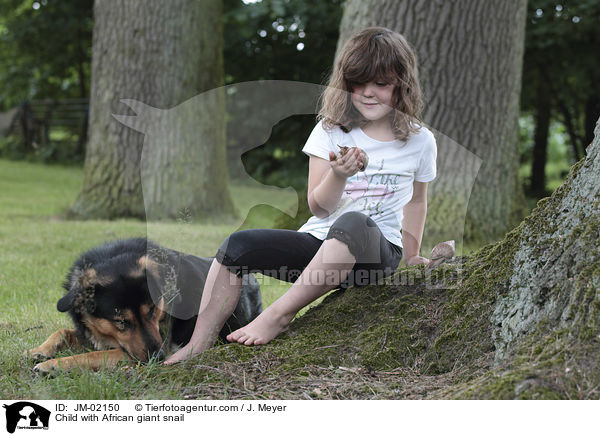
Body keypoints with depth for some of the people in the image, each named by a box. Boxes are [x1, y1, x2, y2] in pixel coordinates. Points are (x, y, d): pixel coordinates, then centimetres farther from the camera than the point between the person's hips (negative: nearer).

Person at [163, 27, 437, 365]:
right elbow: (319, 208, -1)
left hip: (377, 251, -2)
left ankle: (280, 314, -32)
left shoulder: (420, 141, 4)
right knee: (237, 246, -22)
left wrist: (411, 255, 20)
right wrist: (339, 175, -21)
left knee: (354, 223, -40)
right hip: (320, 242, 2)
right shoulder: (331, 130, 4)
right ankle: (199, 347, -20)